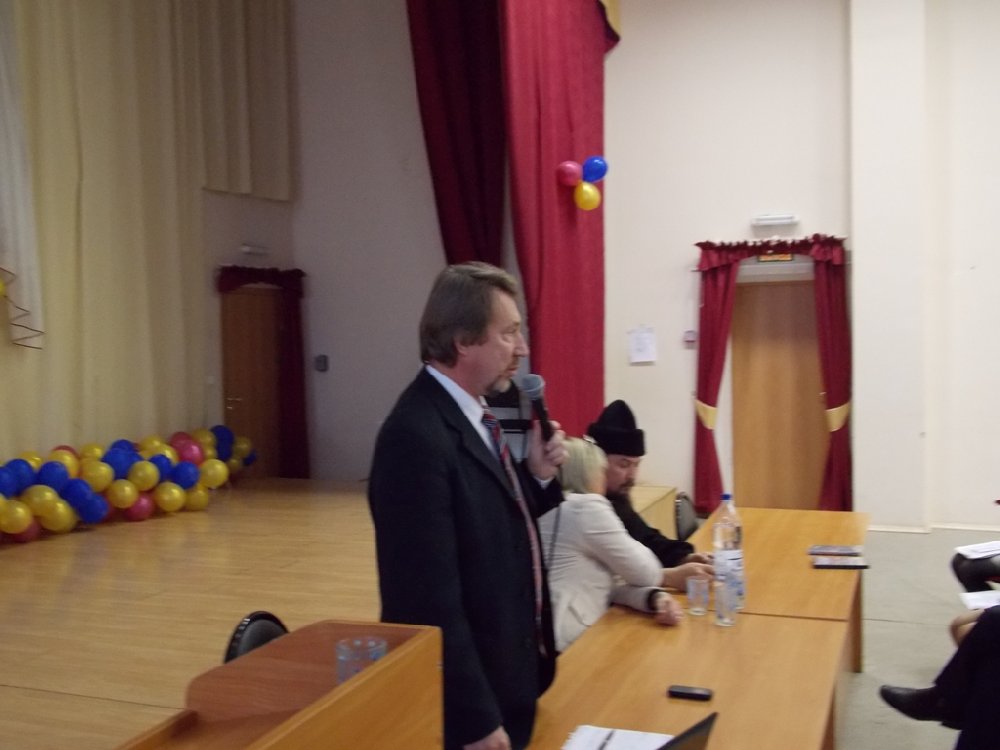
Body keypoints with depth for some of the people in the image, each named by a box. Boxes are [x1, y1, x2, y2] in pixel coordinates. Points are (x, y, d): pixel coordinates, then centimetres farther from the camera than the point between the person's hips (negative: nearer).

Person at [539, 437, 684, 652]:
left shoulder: (550, 508, 14)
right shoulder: (587, 507, -13)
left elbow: (610, 583, 9)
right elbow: (647, 575, -6)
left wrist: (654, 597, -6)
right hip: (567, 647, -9)